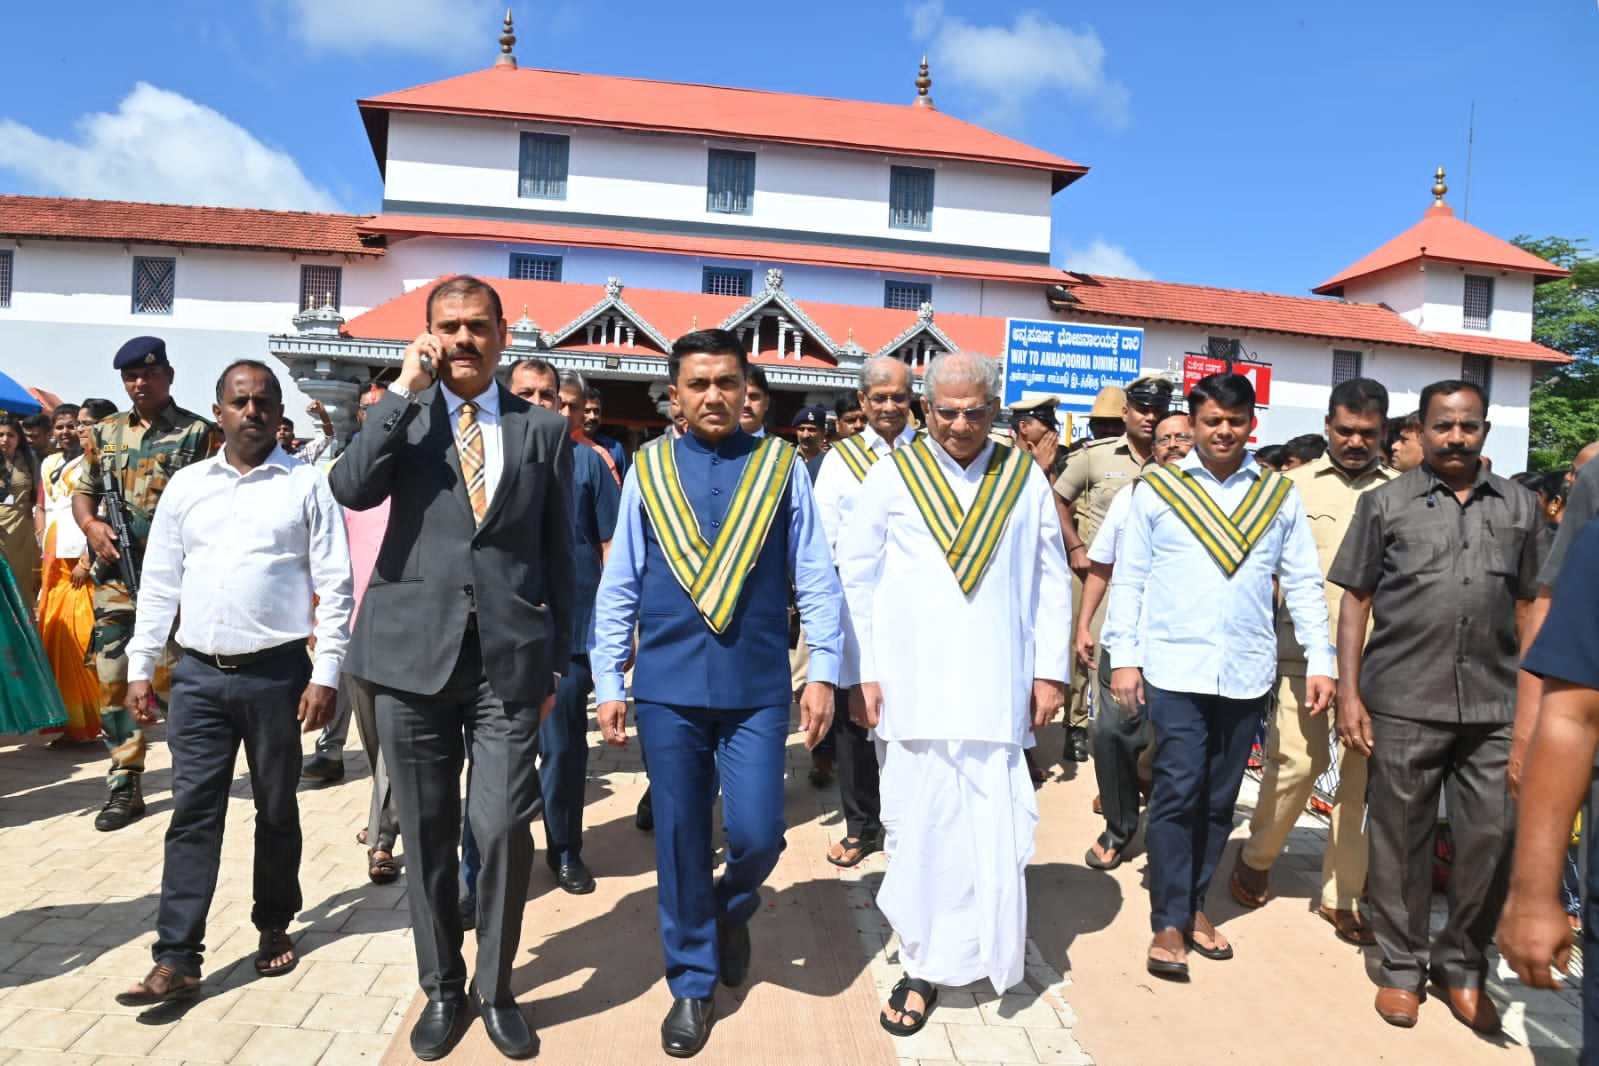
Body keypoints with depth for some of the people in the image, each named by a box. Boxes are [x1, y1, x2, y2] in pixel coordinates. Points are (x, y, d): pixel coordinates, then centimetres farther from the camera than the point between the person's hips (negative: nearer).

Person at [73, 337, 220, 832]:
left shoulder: (200, 433, -1)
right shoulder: (105, 433, 13)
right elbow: (83, 492, 18)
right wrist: (90, 525, -2)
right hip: (115, 577, 5)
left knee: (168, 678, -4)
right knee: (113, 681, 5)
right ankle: (125, 786, 15)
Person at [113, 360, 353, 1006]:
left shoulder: (307, 486, -3)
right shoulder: (186, 485, 8)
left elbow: (334, 587, -5)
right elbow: (158, 583, 11)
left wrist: (325, 676, -10)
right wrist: (139, 669, 7)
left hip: (277, 673, -2)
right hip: (198, 674, 2)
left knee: (276, 810, 11)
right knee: (193, 814, 4)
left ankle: (275, 927, 29)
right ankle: (176, 959, 11)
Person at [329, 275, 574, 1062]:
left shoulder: (544, 430, 6)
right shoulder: (402, 416, 6)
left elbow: (558, 555, 8)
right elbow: (349, 489, -14)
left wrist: (557, 660, 7)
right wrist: (403, 391, -13)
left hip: (509, 658, 0)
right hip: (413, 652, 1)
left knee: (503, 828, -4)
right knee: (427, 835, 12)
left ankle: (495, 989, 21)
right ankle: (442, 987, 32)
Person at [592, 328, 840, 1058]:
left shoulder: (781, 466, 0)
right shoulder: (647, 470, 3)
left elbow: (815, 578, 2)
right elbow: (618, 586, 5)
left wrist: (823, 673, -3)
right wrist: (608, 682, 3)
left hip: (757, 688, -1)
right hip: (667, 687, 1)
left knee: (757, 835, 0)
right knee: (679, 843, 9)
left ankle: (733, 911, 36)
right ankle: (692, 981, 30)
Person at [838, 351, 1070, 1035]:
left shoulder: (1026, 477, 6)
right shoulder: (893, 475, 2)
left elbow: (1051, 580, 9)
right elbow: (856, 576, 2)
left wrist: (1050, 670, 4)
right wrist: (862, 672, -2)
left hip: (998, 691, 1)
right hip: (914, 690, -1)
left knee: (993, 832, 1)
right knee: (922, 828, 4)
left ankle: (981, 958, 23)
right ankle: (924, 965, 23)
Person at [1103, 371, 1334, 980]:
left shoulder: (1280, 495, 9)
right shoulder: (1157, 489, 2)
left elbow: (1303, 583, 10)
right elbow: (1129, 577, 1)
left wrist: (1319, 661, 4)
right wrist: (1123, 656, -4)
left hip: (1247, 672, 3)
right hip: (1175, 668, -3)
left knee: (1220, 797, 11)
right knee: (1178, 792, -5)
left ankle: (1194, 903, 26)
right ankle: (1169, 922, 6)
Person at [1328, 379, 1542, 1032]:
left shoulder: (1519, 506, 10)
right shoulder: (1385, 503, 3)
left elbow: (1529, 606, 13)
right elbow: (1355, 602, 2)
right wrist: (1349, 694, -4)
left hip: (1496, 709, 2)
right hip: (1403, 706, -2)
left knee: (1492, 839, 7)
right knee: (1401, 840, 8)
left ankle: (1462, 965, 27)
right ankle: (1402, 966, 24)